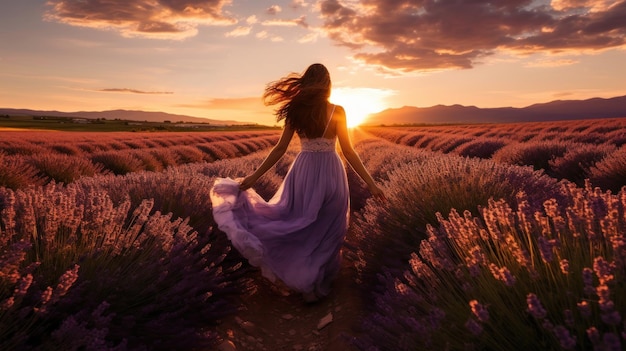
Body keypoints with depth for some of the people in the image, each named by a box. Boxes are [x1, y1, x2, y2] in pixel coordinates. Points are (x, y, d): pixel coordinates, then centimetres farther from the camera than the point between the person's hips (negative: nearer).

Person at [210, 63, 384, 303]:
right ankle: (320, 285, 26)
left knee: (301, 226, 18)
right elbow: (348, 151, -9)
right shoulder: (337, 111, -8)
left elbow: (280, 149, -2)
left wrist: (254, 177, 4)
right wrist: (370, 183, -4)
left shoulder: (296, 111, -1)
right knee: (326, 231, 13)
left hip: (304, 171, 2)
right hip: (330, 173, -2)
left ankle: (305, 283, 24)